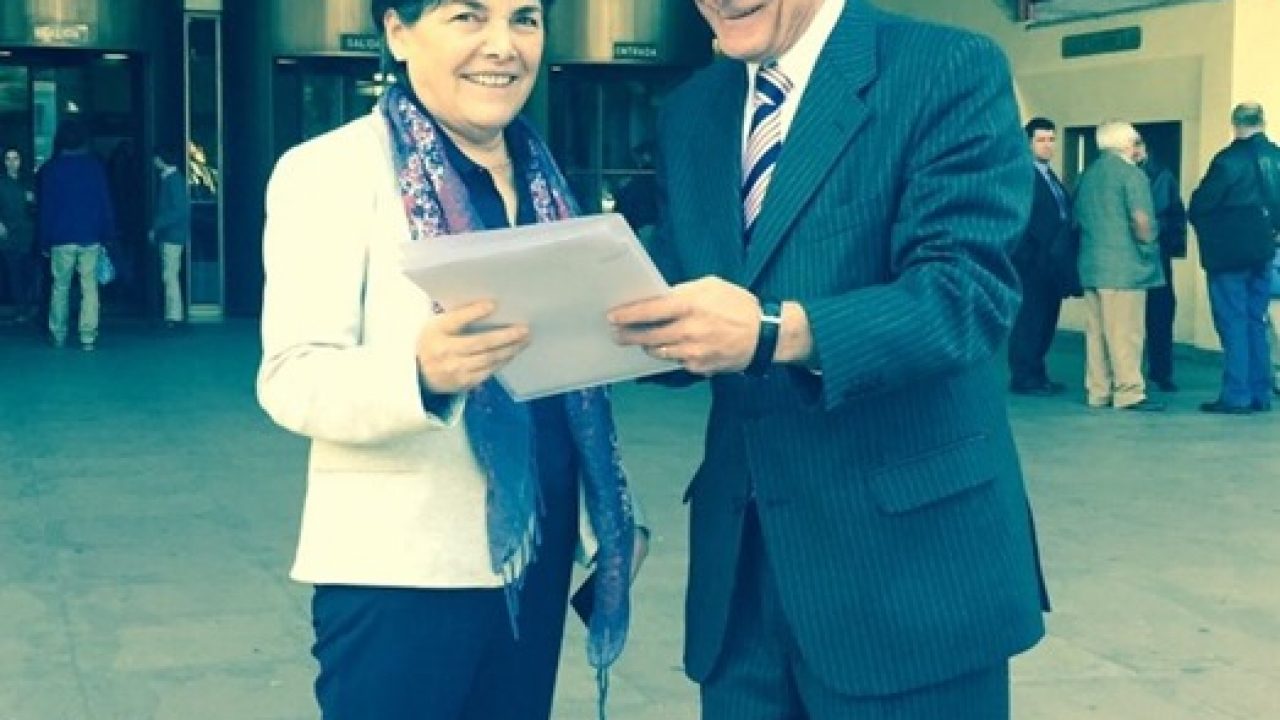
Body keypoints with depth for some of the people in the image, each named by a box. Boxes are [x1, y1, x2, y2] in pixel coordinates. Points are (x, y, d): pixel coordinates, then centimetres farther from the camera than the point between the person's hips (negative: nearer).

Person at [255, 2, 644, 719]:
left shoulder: (539, 176, 10)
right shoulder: (329, 169, -9)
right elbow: (292, 378, -17)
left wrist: (612, 517, 17)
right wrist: (420, 372, -35)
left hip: (536, 556, 6)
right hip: (401, 569, -6)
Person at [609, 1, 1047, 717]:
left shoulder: (953, 70, -7)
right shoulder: (689, 113, 11)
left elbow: (968, 293, -18)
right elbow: (684, 301, 11)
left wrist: (778, 332, -31)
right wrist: (624, 320, -11)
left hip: (906, 544, -5)